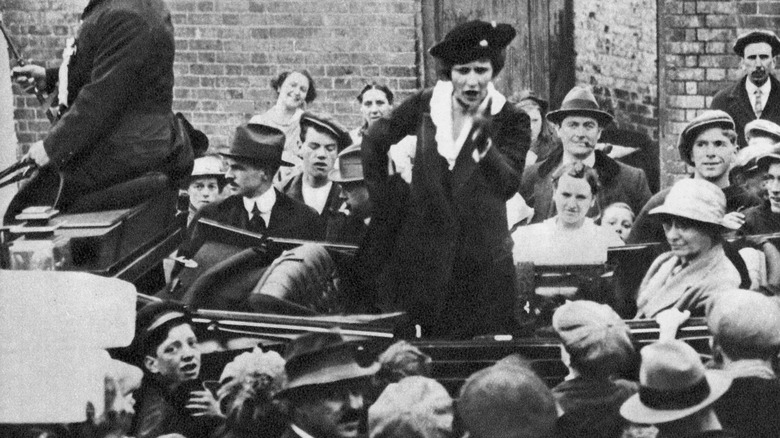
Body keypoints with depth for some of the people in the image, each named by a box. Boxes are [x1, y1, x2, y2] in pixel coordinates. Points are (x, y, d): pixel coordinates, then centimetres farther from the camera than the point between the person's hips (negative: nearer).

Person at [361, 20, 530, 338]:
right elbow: (374, 141, 15)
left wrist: (483, 142, -33)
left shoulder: (511, 121, -5)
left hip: (483, 257, -1)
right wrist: (380, 196, 14)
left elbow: (508, 186, -18)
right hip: (423, 248, 1)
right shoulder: (425, 106, 0)